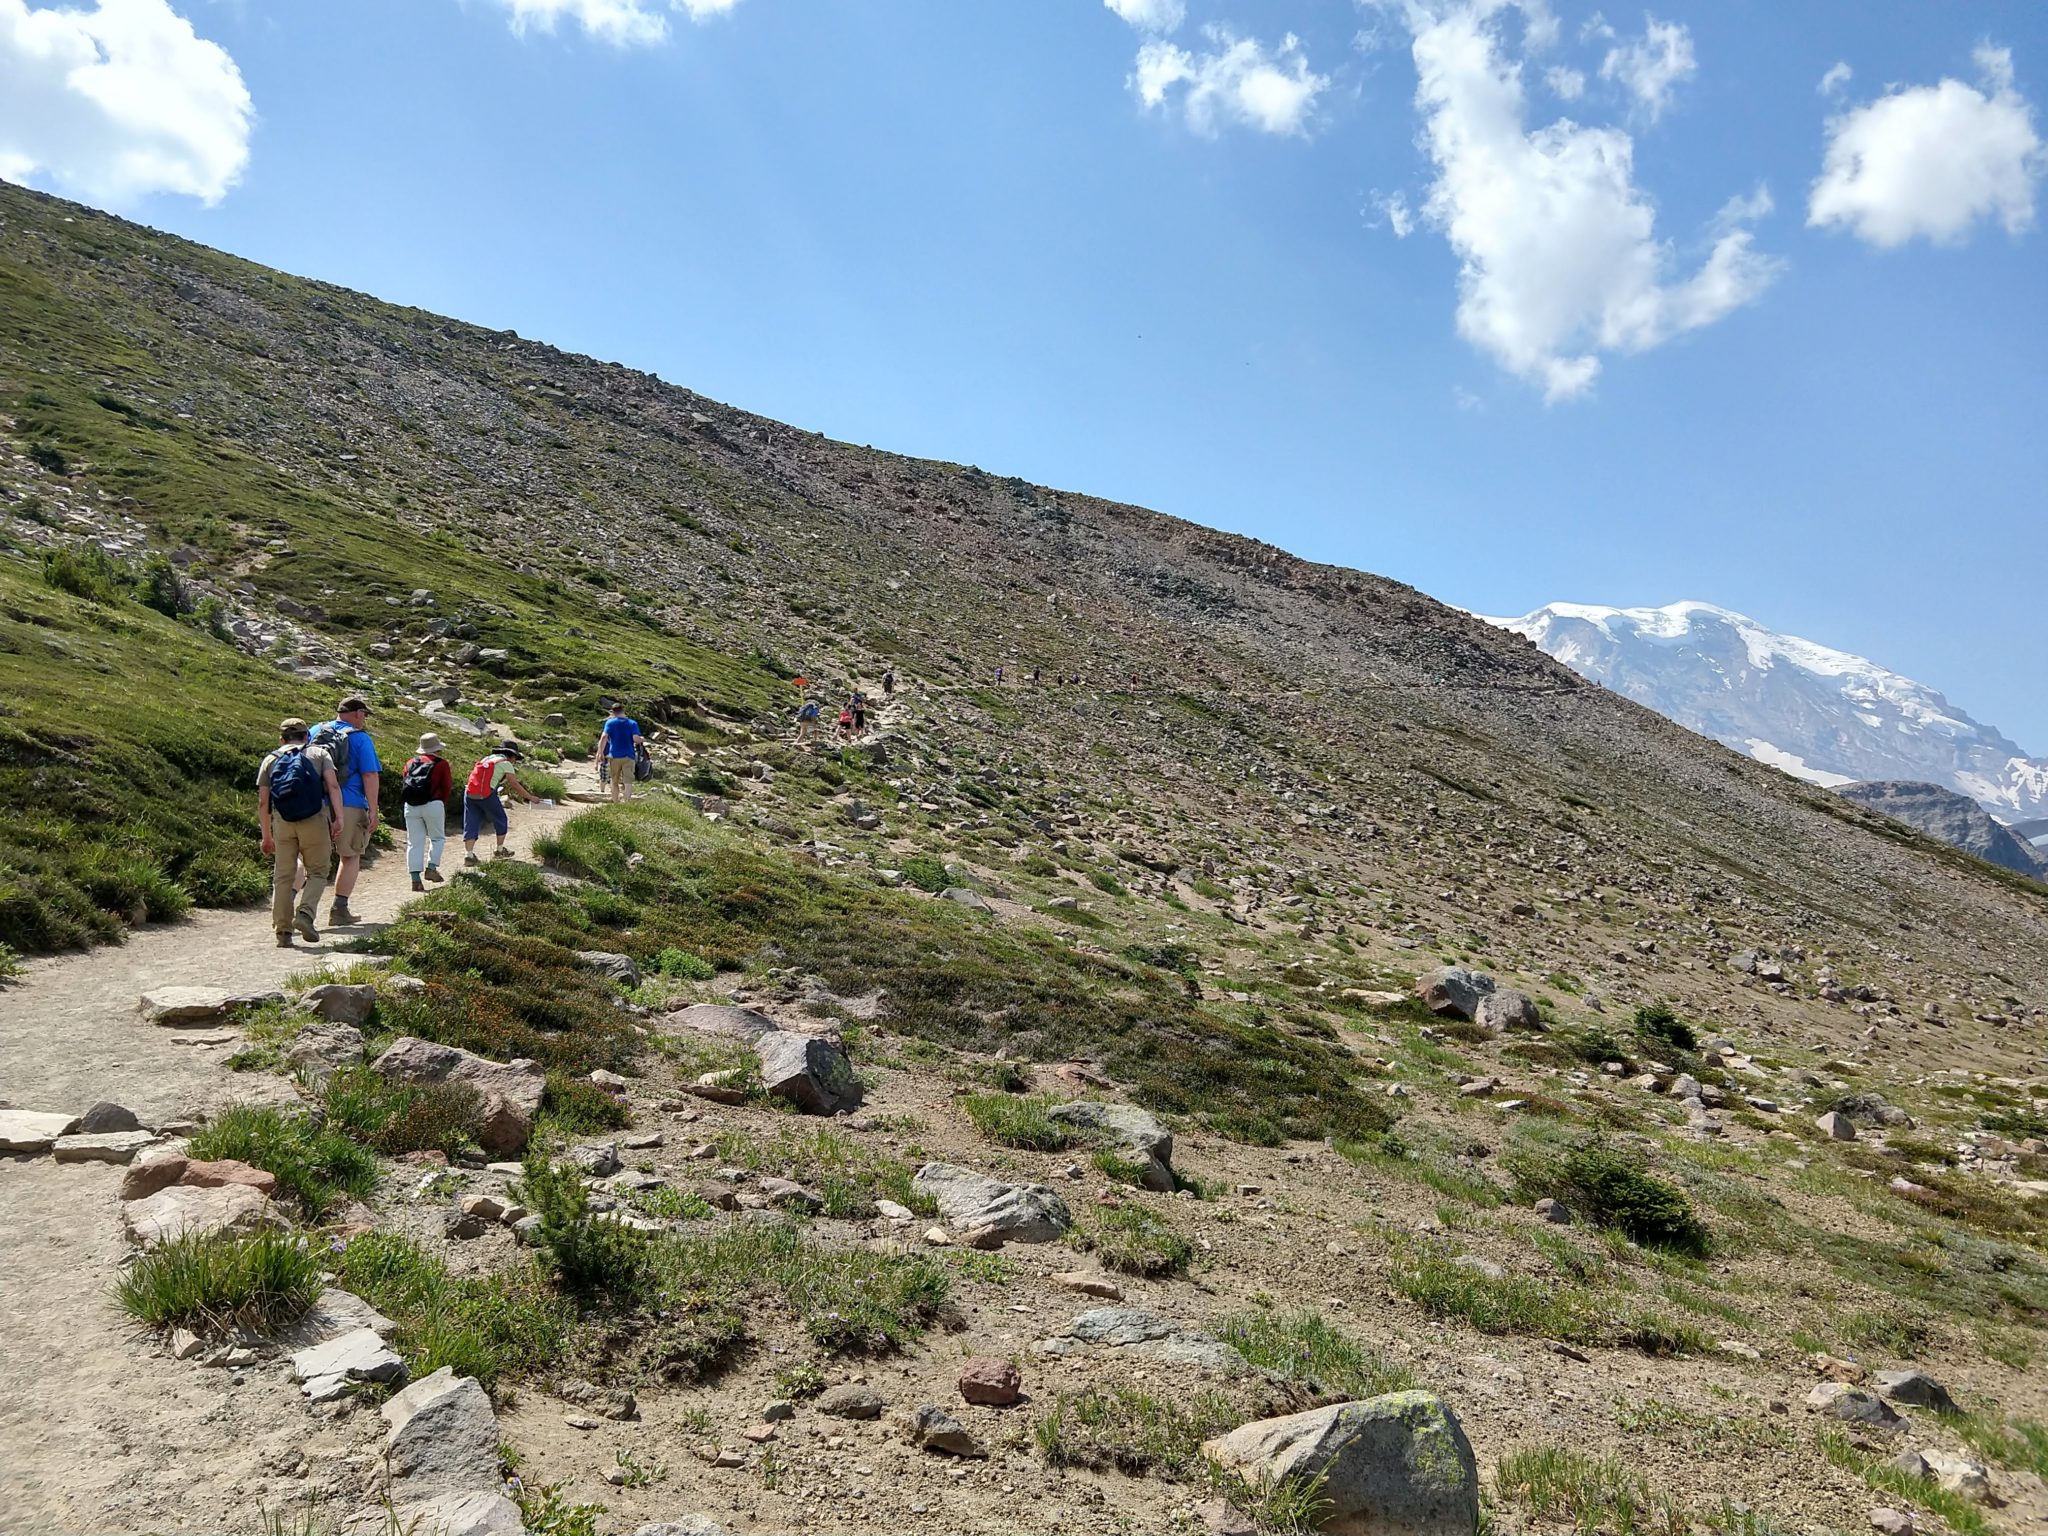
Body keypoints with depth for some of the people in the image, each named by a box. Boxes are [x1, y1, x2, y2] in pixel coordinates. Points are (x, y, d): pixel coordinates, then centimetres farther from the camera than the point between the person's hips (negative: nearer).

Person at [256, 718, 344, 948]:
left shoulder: (271, 760, 17)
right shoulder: (319, 754, 12)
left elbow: (263, 802, 11)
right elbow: (333, 786, -5)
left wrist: (266, 836, 16)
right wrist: (338, 818, -10)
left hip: (282, 821, 2)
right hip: (314, 819, -2)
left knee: (282, 876, 8)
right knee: (317, 872, 8)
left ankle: (283, 932, 9)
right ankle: (305, 913, -14)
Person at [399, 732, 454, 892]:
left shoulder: (411, 762, 13)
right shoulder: (441, 763, 2)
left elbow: (403, 783, 11)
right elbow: (447, 788, 2)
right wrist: (442, 803, 18)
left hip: (411, 806, 3)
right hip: (433, 804, -3)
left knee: (414, 842, 4)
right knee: (438, 838, 13)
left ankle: (415, 878, -1)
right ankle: (431, 868, -3)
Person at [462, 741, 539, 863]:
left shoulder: (486, 759, 23)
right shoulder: (506, 764, 2)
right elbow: (515, 785, 1)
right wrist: (530, 797, 11)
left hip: (469, 794, 6)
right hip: (486, 796, -6)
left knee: (471, 824, 8)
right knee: (501, 821, 15)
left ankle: (468, 854, -1)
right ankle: (499, 850, 25)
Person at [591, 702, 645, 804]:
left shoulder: (610, 723, 1)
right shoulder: (633, 723, 2)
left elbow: (604, 737, -12)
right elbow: (636, 739, -10)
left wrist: (600, 752, -10)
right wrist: (642, 739, 12)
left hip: (614, 756, 1)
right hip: (629, 756, 0)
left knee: (614, 782, 12)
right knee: (628, 782, -3)